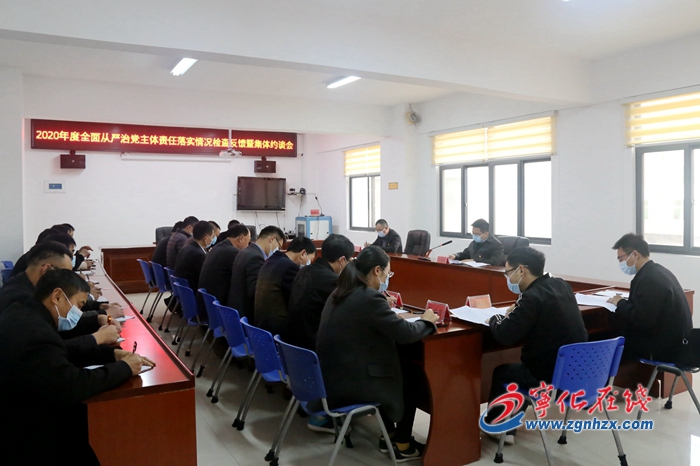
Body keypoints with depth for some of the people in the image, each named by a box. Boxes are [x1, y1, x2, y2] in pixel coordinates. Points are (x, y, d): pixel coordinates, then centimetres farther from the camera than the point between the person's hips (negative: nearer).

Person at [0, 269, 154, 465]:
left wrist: (112, 353, 1)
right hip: (21, 439, -9)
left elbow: (63, 355, 10)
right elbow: (71, 387, -29)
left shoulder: (22, 314, 1)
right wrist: (124, 367, -17)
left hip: (20, 416, 9)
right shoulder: (36, 333, -30)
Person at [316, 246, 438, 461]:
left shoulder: (339, 293, 8)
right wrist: (426, 321, 2)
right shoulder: (370, 297, -20)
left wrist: (384, 307, 15)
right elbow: (405, 333, -16)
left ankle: (388, 434, 36)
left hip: (330, 378, 9)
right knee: (413, 374, 13)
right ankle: (403, 445, 23)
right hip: (349, 383, -9)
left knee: (399, 366, 28)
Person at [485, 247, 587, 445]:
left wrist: (495, 319, -2)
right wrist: (515, 313, 7)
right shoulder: (562, 286, 4)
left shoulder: (532, 297, -22)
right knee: (516, 369, 28)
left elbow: (504, 336, -22)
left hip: (552, 375, -8)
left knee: (501, 372, 18)